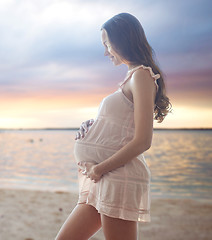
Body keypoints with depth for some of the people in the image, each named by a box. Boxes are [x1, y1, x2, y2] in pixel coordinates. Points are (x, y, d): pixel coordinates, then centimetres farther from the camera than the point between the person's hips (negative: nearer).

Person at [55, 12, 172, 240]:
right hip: (102, 182, 9)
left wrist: (99, 168, -12)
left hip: (119, 179, -9)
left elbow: (142, 141, -16)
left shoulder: (142, 75, -8)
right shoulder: (131, 77, 19)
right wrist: (92, 131, 7)